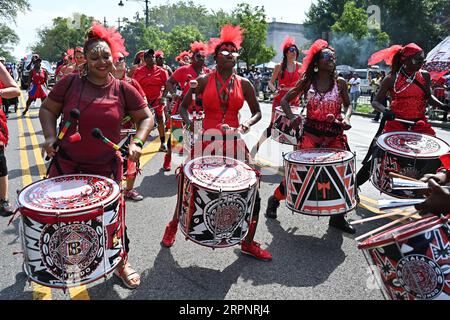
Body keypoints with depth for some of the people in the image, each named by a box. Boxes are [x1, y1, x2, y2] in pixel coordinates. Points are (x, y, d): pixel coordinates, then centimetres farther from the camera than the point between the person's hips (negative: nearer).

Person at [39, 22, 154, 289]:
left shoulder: (124, 89, -7)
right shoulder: (70, 83, -6)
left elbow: (146, 118, 1)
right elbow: (48, 109, 6)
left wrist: (137, 142, -15)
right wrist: (50, 137, -10)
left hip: (106, 166, -1)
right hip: (66, 163, 2)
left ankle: (122, 262, 31)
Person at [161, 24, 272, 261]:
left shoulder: (244, 84, 5)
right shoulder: (203, 80, 0)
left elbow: (257, 112, 13)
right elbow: (184, 107, 7)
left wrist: (246, 125, -7)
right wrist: (190, 125, -12)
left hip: (234, 143, 2)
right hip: (207, 141, -2)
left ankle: (248, 243, 18)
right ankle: (173, 226, 35)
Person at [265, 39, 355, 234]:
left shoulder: (340, 83, 4)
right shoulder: (307, 82, 1)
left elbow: (348, 105, 13)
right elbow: (285, 100, 5)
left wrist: (346, 117, -9)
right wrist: (292, 117, -14)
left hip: (334, 135, 2)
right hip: (311, 133, -2)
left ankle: (338, 217, 18)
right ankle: (275, 200, 22)